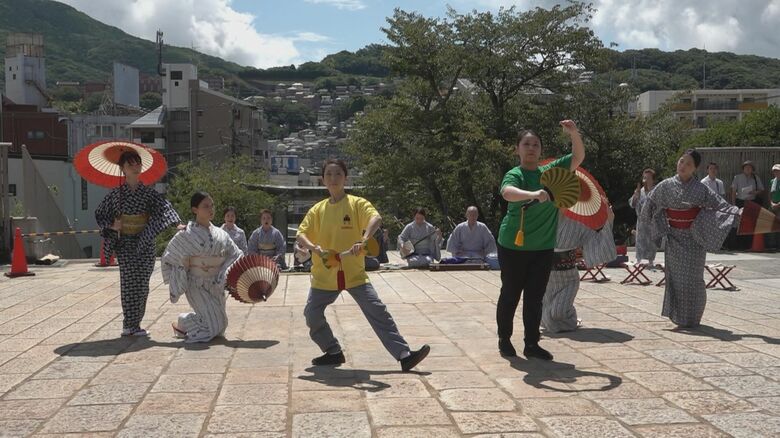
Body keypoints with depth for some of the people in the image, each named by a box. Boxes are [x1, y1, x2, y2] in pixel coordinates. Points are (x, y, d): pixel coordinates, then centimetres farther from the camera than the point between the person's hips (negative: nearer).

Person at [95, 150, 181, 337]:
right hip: (125, 243, -1)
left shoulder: (148, 192, 2)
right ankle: (130, 325, 1)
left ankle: (133, 324, 16)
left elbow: (164, 207, -14)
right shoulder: (116, 194, 1)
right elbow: (99, 213, 13)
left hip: (145, 243, 2)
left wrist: (178, 224, -29)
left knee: (142, 284, 4)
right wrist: (112, 225, -5)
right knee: (129, 282, -6)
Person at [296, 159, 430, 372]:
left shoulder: (356, 203, -4)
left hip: (354, 273, -3)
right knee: (311, 314, 0)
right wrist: (314, 247, -20)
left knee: (378, 311, -11)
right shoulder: (318, 209, 7)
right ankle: (334, 353, 21)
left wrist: (364, 240, -41)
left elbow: (376, 218, -23)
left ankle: (404, 356, -9)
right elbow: (301, 234, 1)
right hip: (324, 274, 4)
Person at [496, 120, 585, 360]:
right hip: (513, 245, -4)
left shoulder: (550, 171, 4)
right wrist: (533, 194, -51)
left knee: (535, 296, 8)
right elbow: (507, 192, -34)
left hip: (543, 247, 4)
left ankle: (532, 344, 16)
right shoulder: (514, 174, -12)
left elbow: (578, 157, 2)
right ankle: (504, 339, 26)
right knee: (510, 294, 9)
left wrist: (574, 134, -15)